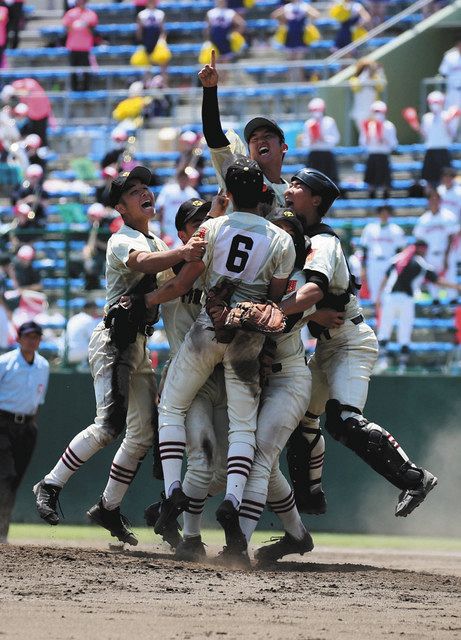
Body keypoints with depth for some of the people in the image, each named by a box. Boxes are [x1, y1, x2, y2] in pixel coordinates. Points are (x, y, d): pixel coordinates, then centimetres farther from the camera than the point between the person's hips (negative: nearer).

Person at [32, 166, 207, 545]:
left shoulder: (157, 244, 20)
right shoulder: (122, 240, -12)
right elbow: (143, 262, -34)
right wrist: (182, 254, -53)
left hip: (139, 347, 9)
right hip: (114, 340, -9)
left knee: (144, 432, 8)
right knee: (108, 425, -19)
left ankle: (109, 508, 16)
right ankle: (50, 486, -7)